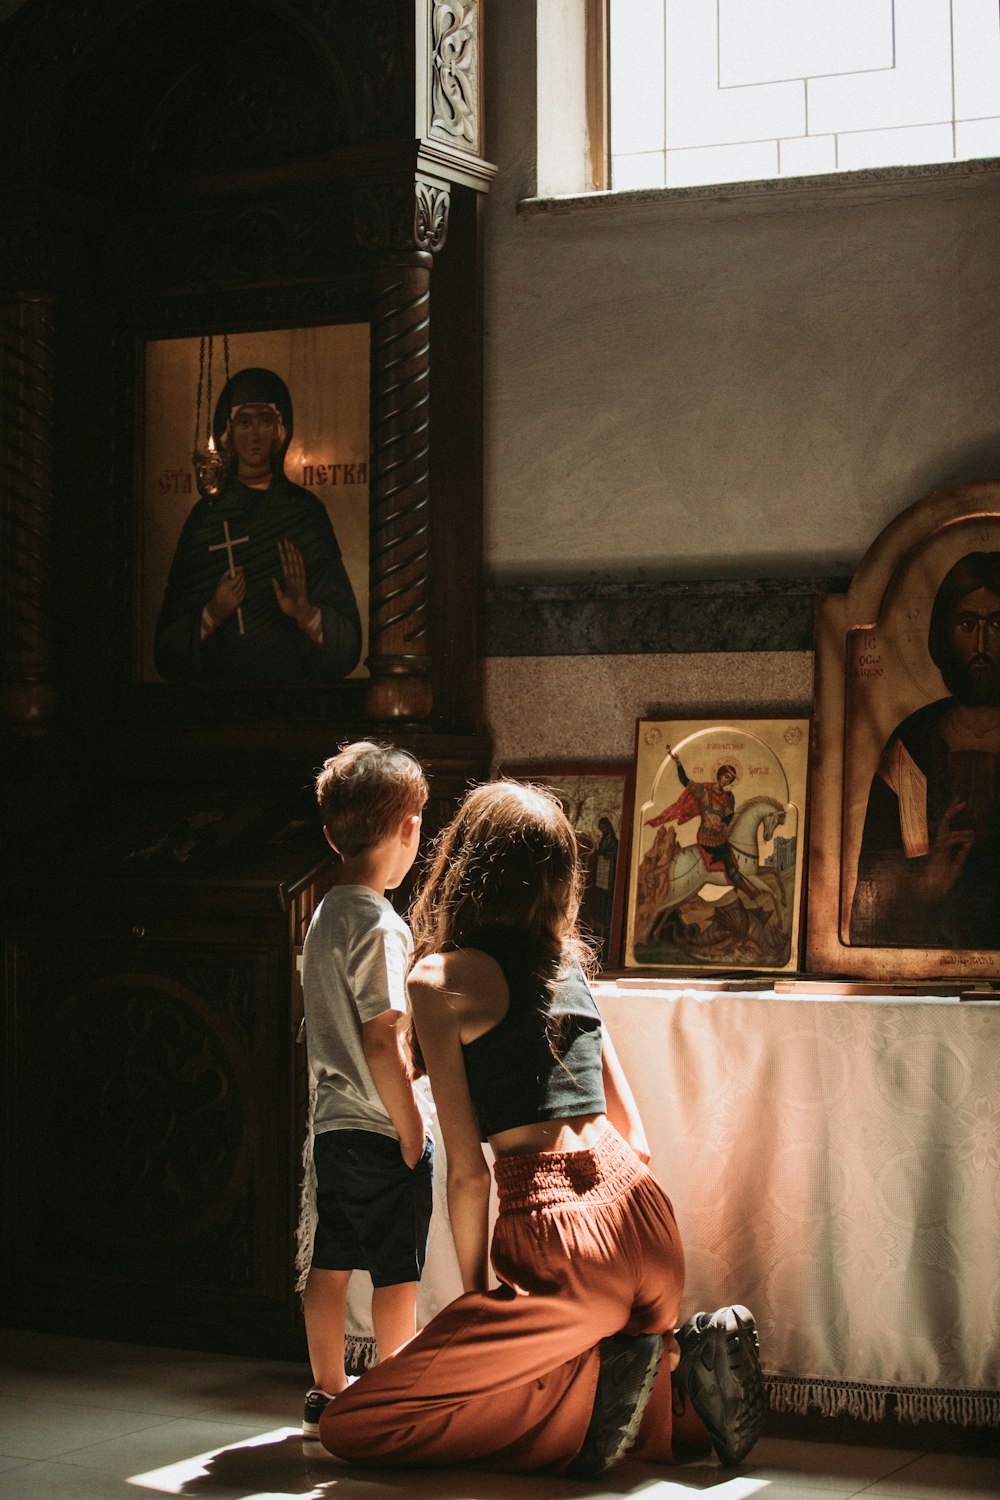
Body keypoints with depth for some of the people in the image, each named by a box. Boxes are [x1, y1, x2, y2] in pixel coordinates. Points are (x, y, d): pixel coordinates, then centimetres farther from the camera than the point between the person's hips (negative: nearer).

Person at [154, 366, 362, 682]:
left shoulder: (307, 511, 6)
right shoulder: (205, 516, 9)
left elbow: (347, 644, 4)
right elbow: (167, 647, 8)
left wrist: (306, 612, -14)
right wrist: (211, 614, -9)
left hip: (294, 679, -1)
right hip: (219, 676, 1)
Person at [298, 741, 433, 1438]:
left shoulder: (325, 914, 9)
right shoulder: (380, 924, -18)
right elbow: (381, 1042, -21)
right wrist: (412, 1127, -15)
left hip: (332, 1121, 8)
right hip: (381, 1129, -8)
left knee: (332, 1263, 14)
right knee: (397, 1273, 2)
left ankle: (328, 1394, 24)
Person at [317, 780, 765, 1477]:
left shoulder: (439, 979, -4)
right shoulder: (568, 963, 16)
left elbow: (468, 1170, -6)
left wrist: (476, 1294, 6)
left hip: (556, 1232, -8)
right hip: (644, 1214, 8)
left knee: (350, 1426, -2)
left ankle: (606, 1372, -10)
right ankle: (685, 1354, 6)